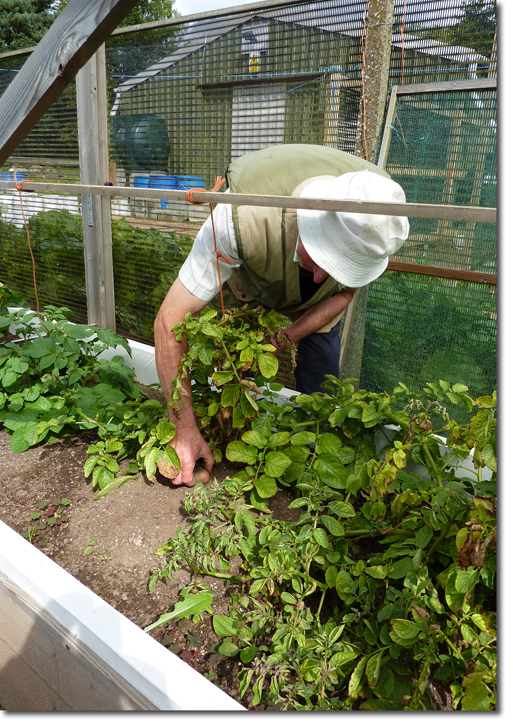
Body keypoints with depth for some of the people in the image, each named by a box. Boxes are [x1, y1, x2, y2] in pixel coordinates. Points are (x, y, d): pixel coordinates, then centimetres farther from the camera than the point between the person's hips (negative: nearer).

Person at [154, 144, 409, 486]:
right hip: (243, 271, -1)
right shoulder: (241, 216, -47)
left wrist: (286, 338, -30)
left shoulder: (379, 217, -36)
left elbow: (344, 291, -15)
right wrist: (185, 429, -42)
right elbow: (170, 320, -41)